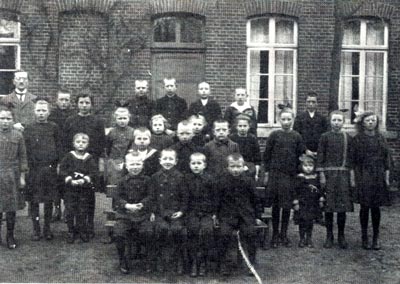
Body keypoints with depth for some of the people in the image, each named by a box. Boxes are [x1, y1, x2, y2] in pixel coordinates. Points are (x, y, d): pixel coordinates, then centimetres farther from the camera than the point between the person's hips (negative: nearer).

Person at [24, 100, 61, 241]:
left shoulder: (54, 127, 5)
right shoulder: (28, 128, 3)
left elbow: (58, 147, 7)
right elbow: (25, 149, 2)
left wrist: (56, 164, -1)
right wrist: (27, 167, -4)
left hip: (50, 169, 1)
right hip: (34, 169, -1)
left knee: (49, 200, 7)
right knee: (34, 200, 3)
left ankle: (47, 228, 18)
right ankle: (36, 229, 12)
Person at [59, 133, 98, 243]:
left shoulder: (90, 159, 0)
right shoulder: (68, 157, 1)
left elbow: (94, 174, -7)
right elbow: (62, 171, -5)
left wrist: (84, 180, -22)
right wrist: (70, 180, -19)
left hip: (85, 189, 0)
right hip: (70, 189, 0)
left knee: (82, 212, 6)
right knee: (70, 211, 4)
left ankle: (83, 232, 18)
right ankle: (71, 232, 16)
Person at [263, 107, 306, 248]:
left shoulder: (296, 136, 4)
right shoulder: (274, 135, -1)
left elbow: (301, 155, 7)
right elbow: (267, 154, 2)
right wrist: (267, 173, 0)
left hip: (291, 174, 1)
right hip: (275, 174, -1)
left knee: (287, 206, 6)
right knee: (276, 205, 4)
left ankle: (284, 235, 17)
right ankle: (275, 235, 15)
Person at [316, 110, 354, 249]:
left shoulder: (347, 137, 8)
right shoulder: (325, 137, 2)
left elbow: (351, 157, 9)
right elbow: (320, 156, 1)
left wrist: (352, 175, 4)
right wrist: (321, 174, -6)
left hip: (343, 174, 2)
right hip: (329, 173, -2)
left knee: (343, 206, 3)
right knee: (328, 206, 1)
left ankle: (341, 236, 15)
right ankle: (329, 236, 12)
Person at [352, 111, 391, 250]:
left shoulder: (381, 138, 9)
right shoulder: (357, 139, 0)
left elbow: (387, 157, 9)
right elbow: (353, 160, -2)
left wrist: (387, 176, 3)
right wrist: (354, 178, -7)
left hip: (378, 177, 2)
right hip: (363, 177, -2)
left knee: (376, 207, 4)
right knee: (364, 207, 2)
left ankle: (376, 238, 13)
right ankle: (364, 237, 12)